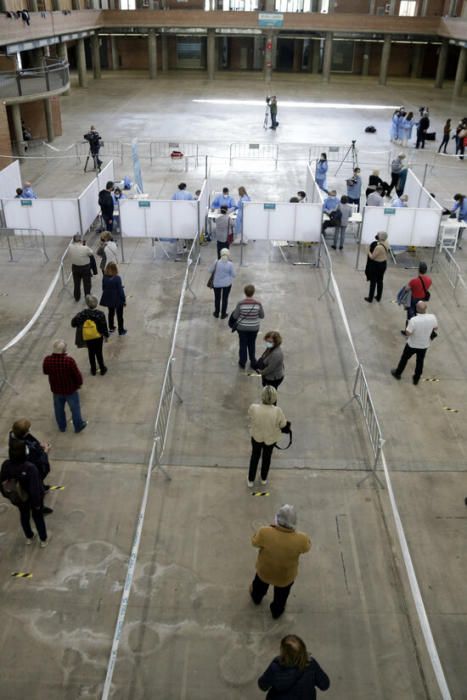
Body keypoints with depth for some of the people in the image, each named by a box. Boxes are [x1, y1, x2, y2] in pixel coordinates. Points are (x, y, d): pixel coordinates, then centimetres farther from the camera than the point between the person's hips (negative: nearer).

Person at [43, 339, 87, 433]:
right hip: (70, 390, -4)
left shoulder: (47, 360, -19)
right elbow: (77, 375, -20)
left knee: (59, 409, 25)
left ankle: (62, 427, 45)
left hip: (56, 390, 4)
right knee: (75, 408, 19)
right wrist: (79, 383, -1)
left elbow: (45, 372, 2)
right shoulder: (69, 360, -31)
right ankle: (78, 426, 38)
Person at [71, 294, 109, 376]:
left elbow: (74, 322, -17)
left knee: (91, 353, 18)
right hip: (98, 337, -1)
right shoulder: (100, 314, -20)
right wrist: (106, 335, 2)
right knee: (99, 353, 14)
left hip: (87, 338, 1)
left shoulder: (83, 313, -16)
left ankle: (93, 370, 29)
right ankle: (102, 369, 25)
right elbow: (104, 326, -13)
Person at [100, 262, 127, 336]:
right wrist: (124, 300, -7)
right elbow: (120, 290, -18)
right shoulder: (117, 278, -23)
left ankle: (111, 328, 36)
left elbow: (103, 288, 1)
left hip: (108, 299, 4)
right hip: (117, 300, -4)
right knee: (119, 315, 12)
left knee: (111, 313, 24)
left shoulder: (104, 277, -9)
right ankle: (121, 330, 22)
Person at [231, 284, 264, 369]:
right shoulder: (258, 304, -18)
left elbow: (235, 316, -12)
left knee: (243, 344, 18)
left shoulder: (240, 303, -21)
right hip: (254, 328, 1)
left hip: (242, 327, -1)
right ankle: (253, 363, 34)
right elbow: (262, 316, -5)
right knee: (252, 344, 22)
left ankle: (242, 363, 33)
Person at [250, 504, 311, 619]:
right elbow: (307, 547, -10)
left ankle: (256, 598, 67)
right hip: (285, 577, -1)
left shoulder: (265, 533, -36)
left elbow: (255, 542, -13)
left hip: (264, 571, 1)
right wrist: (295, 532, -1)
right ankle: (277, 611, 61)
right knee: (281, 595, 34)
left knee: (260, 584, 37)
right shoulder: (301, 540, -35)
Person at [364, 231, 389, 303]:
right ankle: (378, 297, 31)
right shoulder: (386, 243, -4)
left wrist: (369, 251, -4)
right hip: (383, 264, 8)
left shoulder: (378, 247, -29)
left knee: (373, 282, 6)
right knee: (380, 281, 19)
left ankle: (370, 298, 17)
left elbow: (372, 257, -19)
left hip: (376, 265, -8)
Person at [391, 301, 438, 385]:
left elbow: (408, 333, -25)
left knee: (404, 358, 22)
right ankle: (416, 379, 39)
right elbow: (436, 328, -3)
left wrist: (408, 325, -9)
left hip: (412, 345, -3)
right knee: (420, 361, 23)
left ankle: (398, 373, 42)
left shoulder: (414, 320, -33)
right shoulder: (432, 317, -21)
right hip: (424, 345, 3)